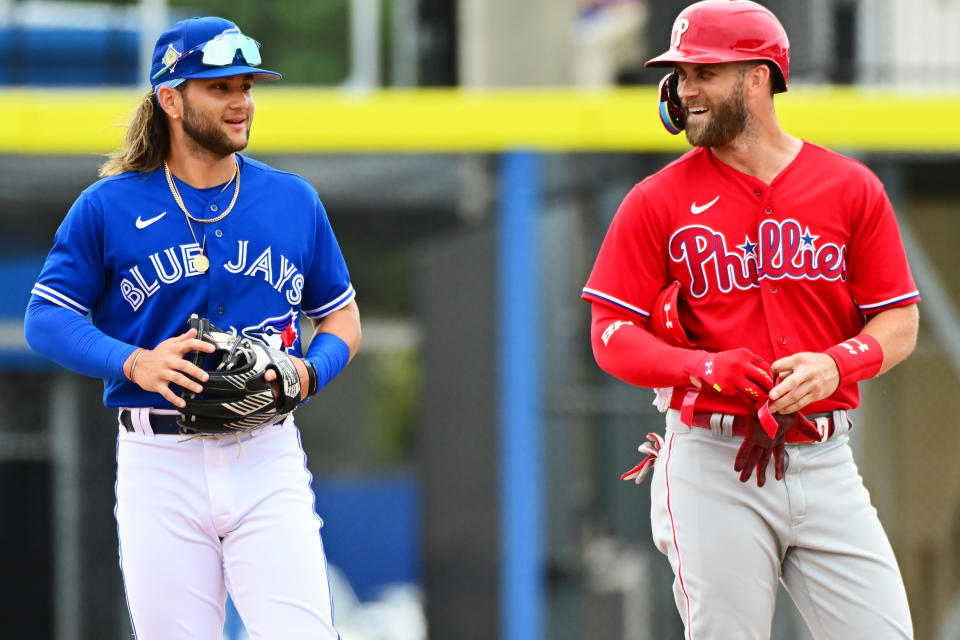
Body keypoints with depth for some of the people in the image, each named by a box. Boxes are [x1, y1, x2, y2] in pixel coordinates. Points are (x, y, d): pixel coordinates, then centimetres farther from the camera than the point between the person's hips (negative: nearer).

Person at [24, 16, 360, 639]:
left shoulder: (294, 202, 9)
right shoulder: (108, 207, 2)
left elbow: (342, 317, 17)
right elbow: (46, 319, 1)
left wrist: (310, 370, -5)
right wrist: (133, 362, -16)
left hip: (267, 459, 1)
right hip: (159, 464, -1)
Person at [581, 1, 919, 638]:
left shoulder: (851, 189, 7)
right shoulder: (657, 202, 3)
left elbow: (898, 323, 7)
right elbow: (612, 337, 0)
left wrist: (835, 364, -14)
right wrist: (704, 369, -17)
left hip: (823, 462, 1)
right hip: (712, 464, -1)